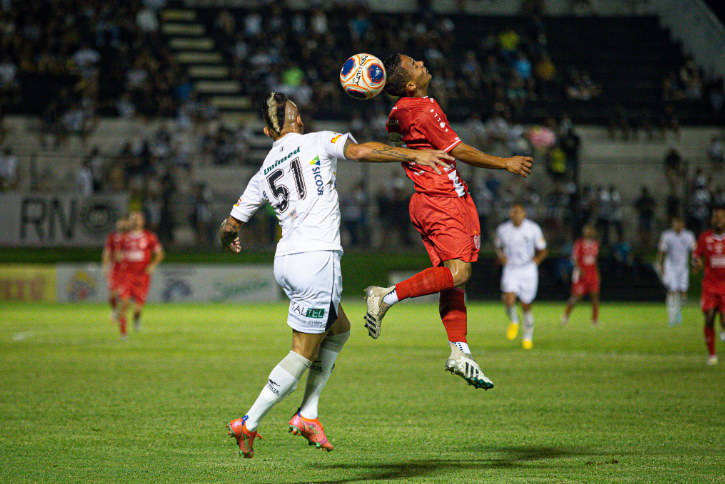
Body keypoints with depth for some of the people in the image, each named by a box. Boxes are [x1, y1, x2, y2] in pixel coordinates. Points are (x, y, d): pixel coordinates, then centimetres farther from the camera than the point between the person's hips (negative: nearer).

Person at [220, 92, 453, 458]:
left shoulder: (263, 174, 15)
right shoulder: (316, 142, 1)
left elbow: (228, 228, 17)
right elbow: (359, 151, -18)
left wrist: (229, 241, 39)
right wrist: (412, 155, -16)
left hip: (285, 261, 7)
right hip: (317, 258, -7)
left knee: (339, 329, 23)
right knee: (303, 354, 0)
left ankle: (308, 415, 15)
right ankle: (248, 424, -1)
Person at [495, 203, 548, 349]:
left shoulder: (533, 229, -5)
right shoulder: (503, 230, -1)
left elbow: (543, 250, 4)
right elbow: (498, 246, 18)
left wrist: (538, 258, -17)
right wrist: (500, 256, -3)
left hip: (528, 270, 0)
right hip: (510, 270, 0)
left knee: (526, 306, 5)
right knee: (509, 300, -22)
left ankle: (528, 336, 27)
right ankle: (513, 321, 11)